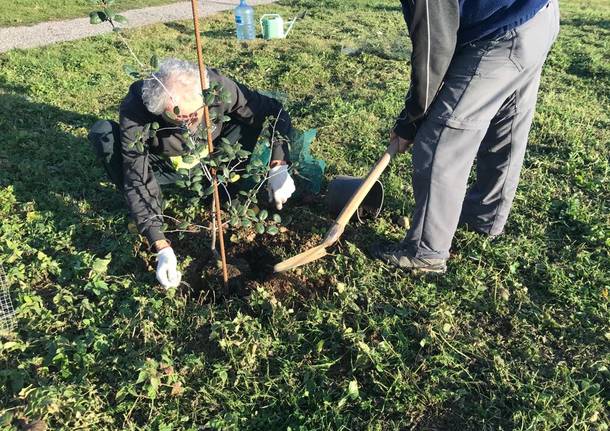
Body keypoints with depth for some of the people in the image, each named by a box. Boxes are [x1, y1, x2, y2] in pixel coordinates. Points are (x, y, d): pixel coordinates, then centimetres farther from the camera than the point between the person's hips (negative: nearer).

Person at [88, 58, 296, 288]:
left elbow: (274, 111, -21)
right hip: (162, 166, -1)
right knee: (102, 133, -28)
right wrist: (162, 247, -44)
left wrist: (279, 167, -35)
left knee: (249, 114, -23)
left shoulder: (217, 86, -32)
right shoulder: (134, 113, -36)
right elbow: (139, 180, -37)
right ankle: (140, 211, -9)